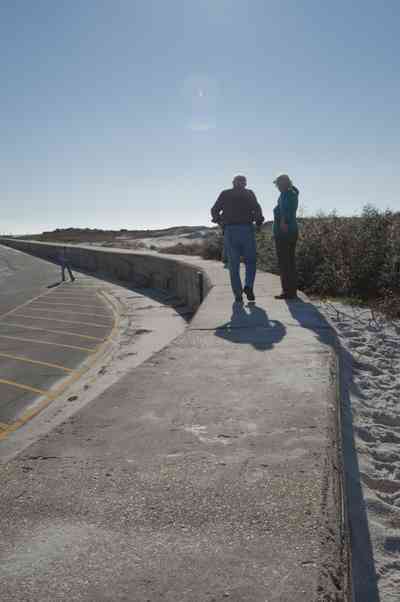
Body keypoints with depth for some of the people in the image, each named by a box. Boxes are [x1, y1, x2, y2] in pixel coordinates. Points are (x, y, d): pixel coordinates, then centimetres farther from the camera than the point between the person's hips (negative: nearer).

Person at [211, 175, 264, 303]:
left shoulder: (225, 194, 12)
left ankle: (238, 294, 1)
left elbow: (214, 210, 5)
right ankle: (248, 286, -7)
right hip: (247, 230, -1)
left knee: (234, 264, 5)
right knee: (250, 261, 12)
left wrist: (220, 221, 20)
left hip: (229, 231, 1)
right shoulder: (249, 193, 8)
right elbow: (257, 208, -6)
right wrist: (259, 220, 10)